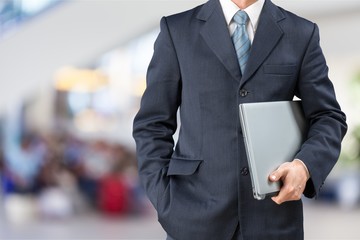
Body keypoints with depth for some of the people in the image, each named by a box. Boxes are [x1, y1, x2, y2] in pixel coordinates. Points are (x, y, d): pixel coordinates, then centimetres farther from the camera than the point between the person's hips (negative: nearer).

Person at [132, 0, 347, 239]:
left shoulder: (302, 34, 6)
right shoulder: (177, 30, 3)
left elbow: (329, 118, 5)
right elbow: (153, 124, 5)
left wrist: (305, 166, -14)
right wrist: (164, 200, -5)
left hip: (274, 212, 1)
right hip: (197, 212, -1)